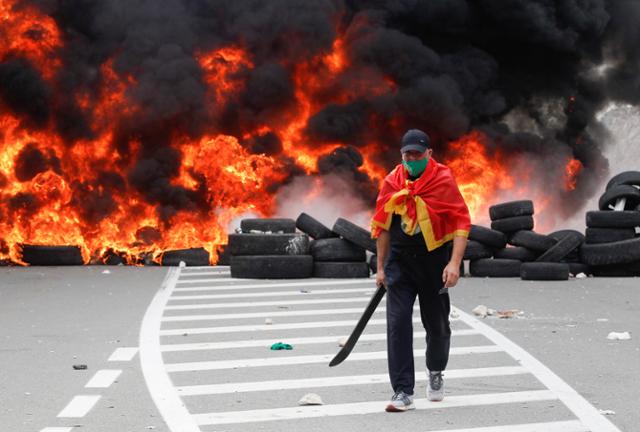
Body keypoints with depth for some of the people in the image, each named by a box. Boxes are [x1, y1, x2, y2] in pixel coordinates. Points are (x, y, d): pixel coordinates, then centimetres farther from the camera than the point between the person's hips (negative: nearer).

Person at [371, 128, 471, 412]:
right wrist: (381, 267, 11)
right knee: (398, 323, -9)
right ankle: (403, 392, -7)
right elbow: (383, 226, 11)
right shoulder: (392, 183, 2)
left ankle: (435, 372, 41)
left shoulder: (444, 180, -9)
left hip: (434, 260, -2)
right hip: (399, 261, 2)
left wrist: (454, 263, -21)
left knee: (437, 324, 11)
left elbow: (461, 222, -12)